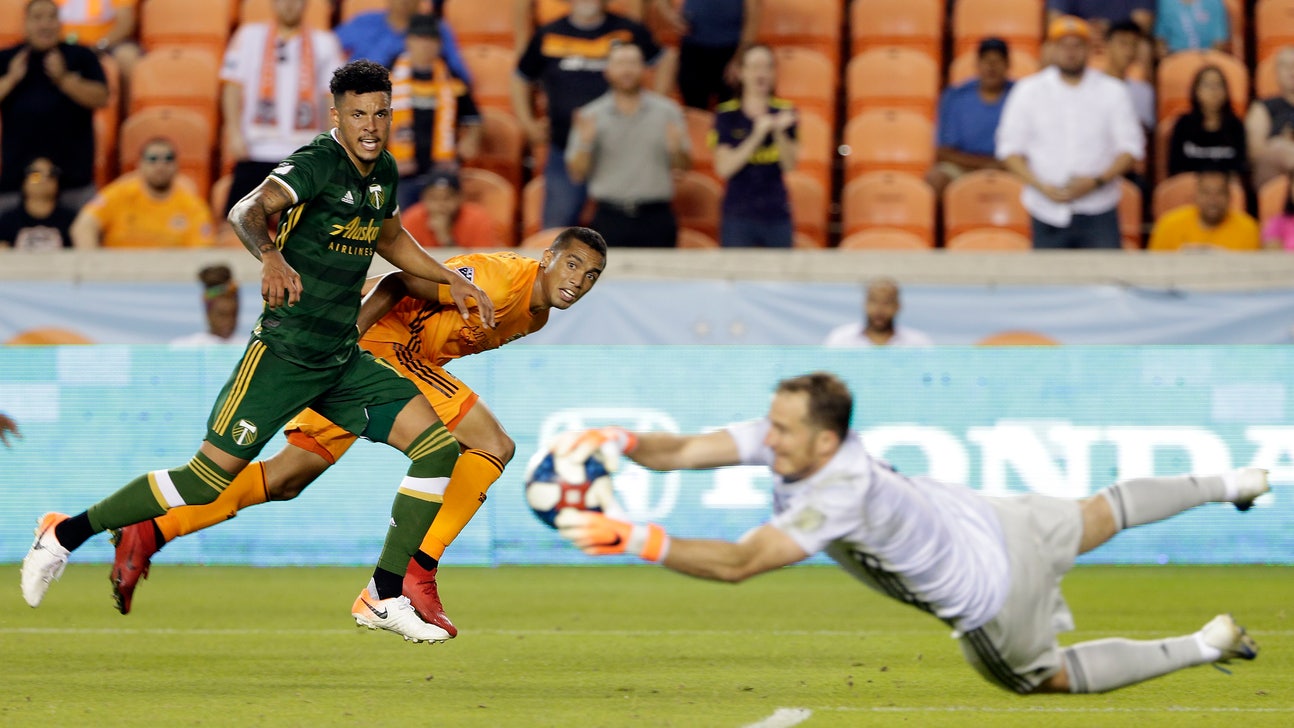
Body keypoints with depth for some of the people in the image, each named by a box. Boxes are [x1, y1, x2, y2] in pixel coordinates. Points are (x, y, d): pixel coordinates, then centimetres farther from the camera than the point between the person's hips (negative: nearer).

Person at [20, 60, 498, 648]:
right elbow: (248, 211, -32)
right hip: (283, 352, -7)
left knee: (438, 447, -7)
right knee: (210, 477, -10)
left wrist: (451, 280, 25)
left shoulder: (383, 172, 11)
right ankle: (65, 534, 7)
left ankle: (384, 597, -1)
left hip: (345, 362, 7)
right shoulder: (318, 162, -14)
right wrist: (270, 257, -51)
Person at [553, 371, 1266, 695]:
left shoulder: (840, 494, -43)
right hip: (985, 516, 7)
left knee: (1052, 675, 21)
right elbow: (684, 450, -23)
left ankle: (1205, 645, 28)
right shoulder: (787, 437, -21)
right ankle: (1229, 484, 53)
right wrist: (620, 441, -43)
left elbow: (737, 563, -52)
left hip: (987, 601, -7)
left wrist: (636, 538, -59)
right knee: (1095, 517, 32)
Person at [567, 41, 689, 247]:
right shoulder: (591, 116, 6)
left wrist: (676, 149, -14)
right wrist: (584, 143, -13)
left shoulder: (667, 111, 7)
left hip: (656, 217, 0)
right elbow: (577, 174, 4)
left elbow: (685, 166, 7)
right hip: (610, 218, 0)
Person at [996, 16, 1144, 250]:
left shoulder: (1112, 92, 6)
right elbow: (1010, 150, 5)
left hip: (1099, 212, 0)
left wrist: (1096, 181, -12)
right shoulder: (1028, 91, 6)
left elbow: (1131, 148, 4)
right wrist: (1042, 186, -10)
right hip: (1047, 211, 1)